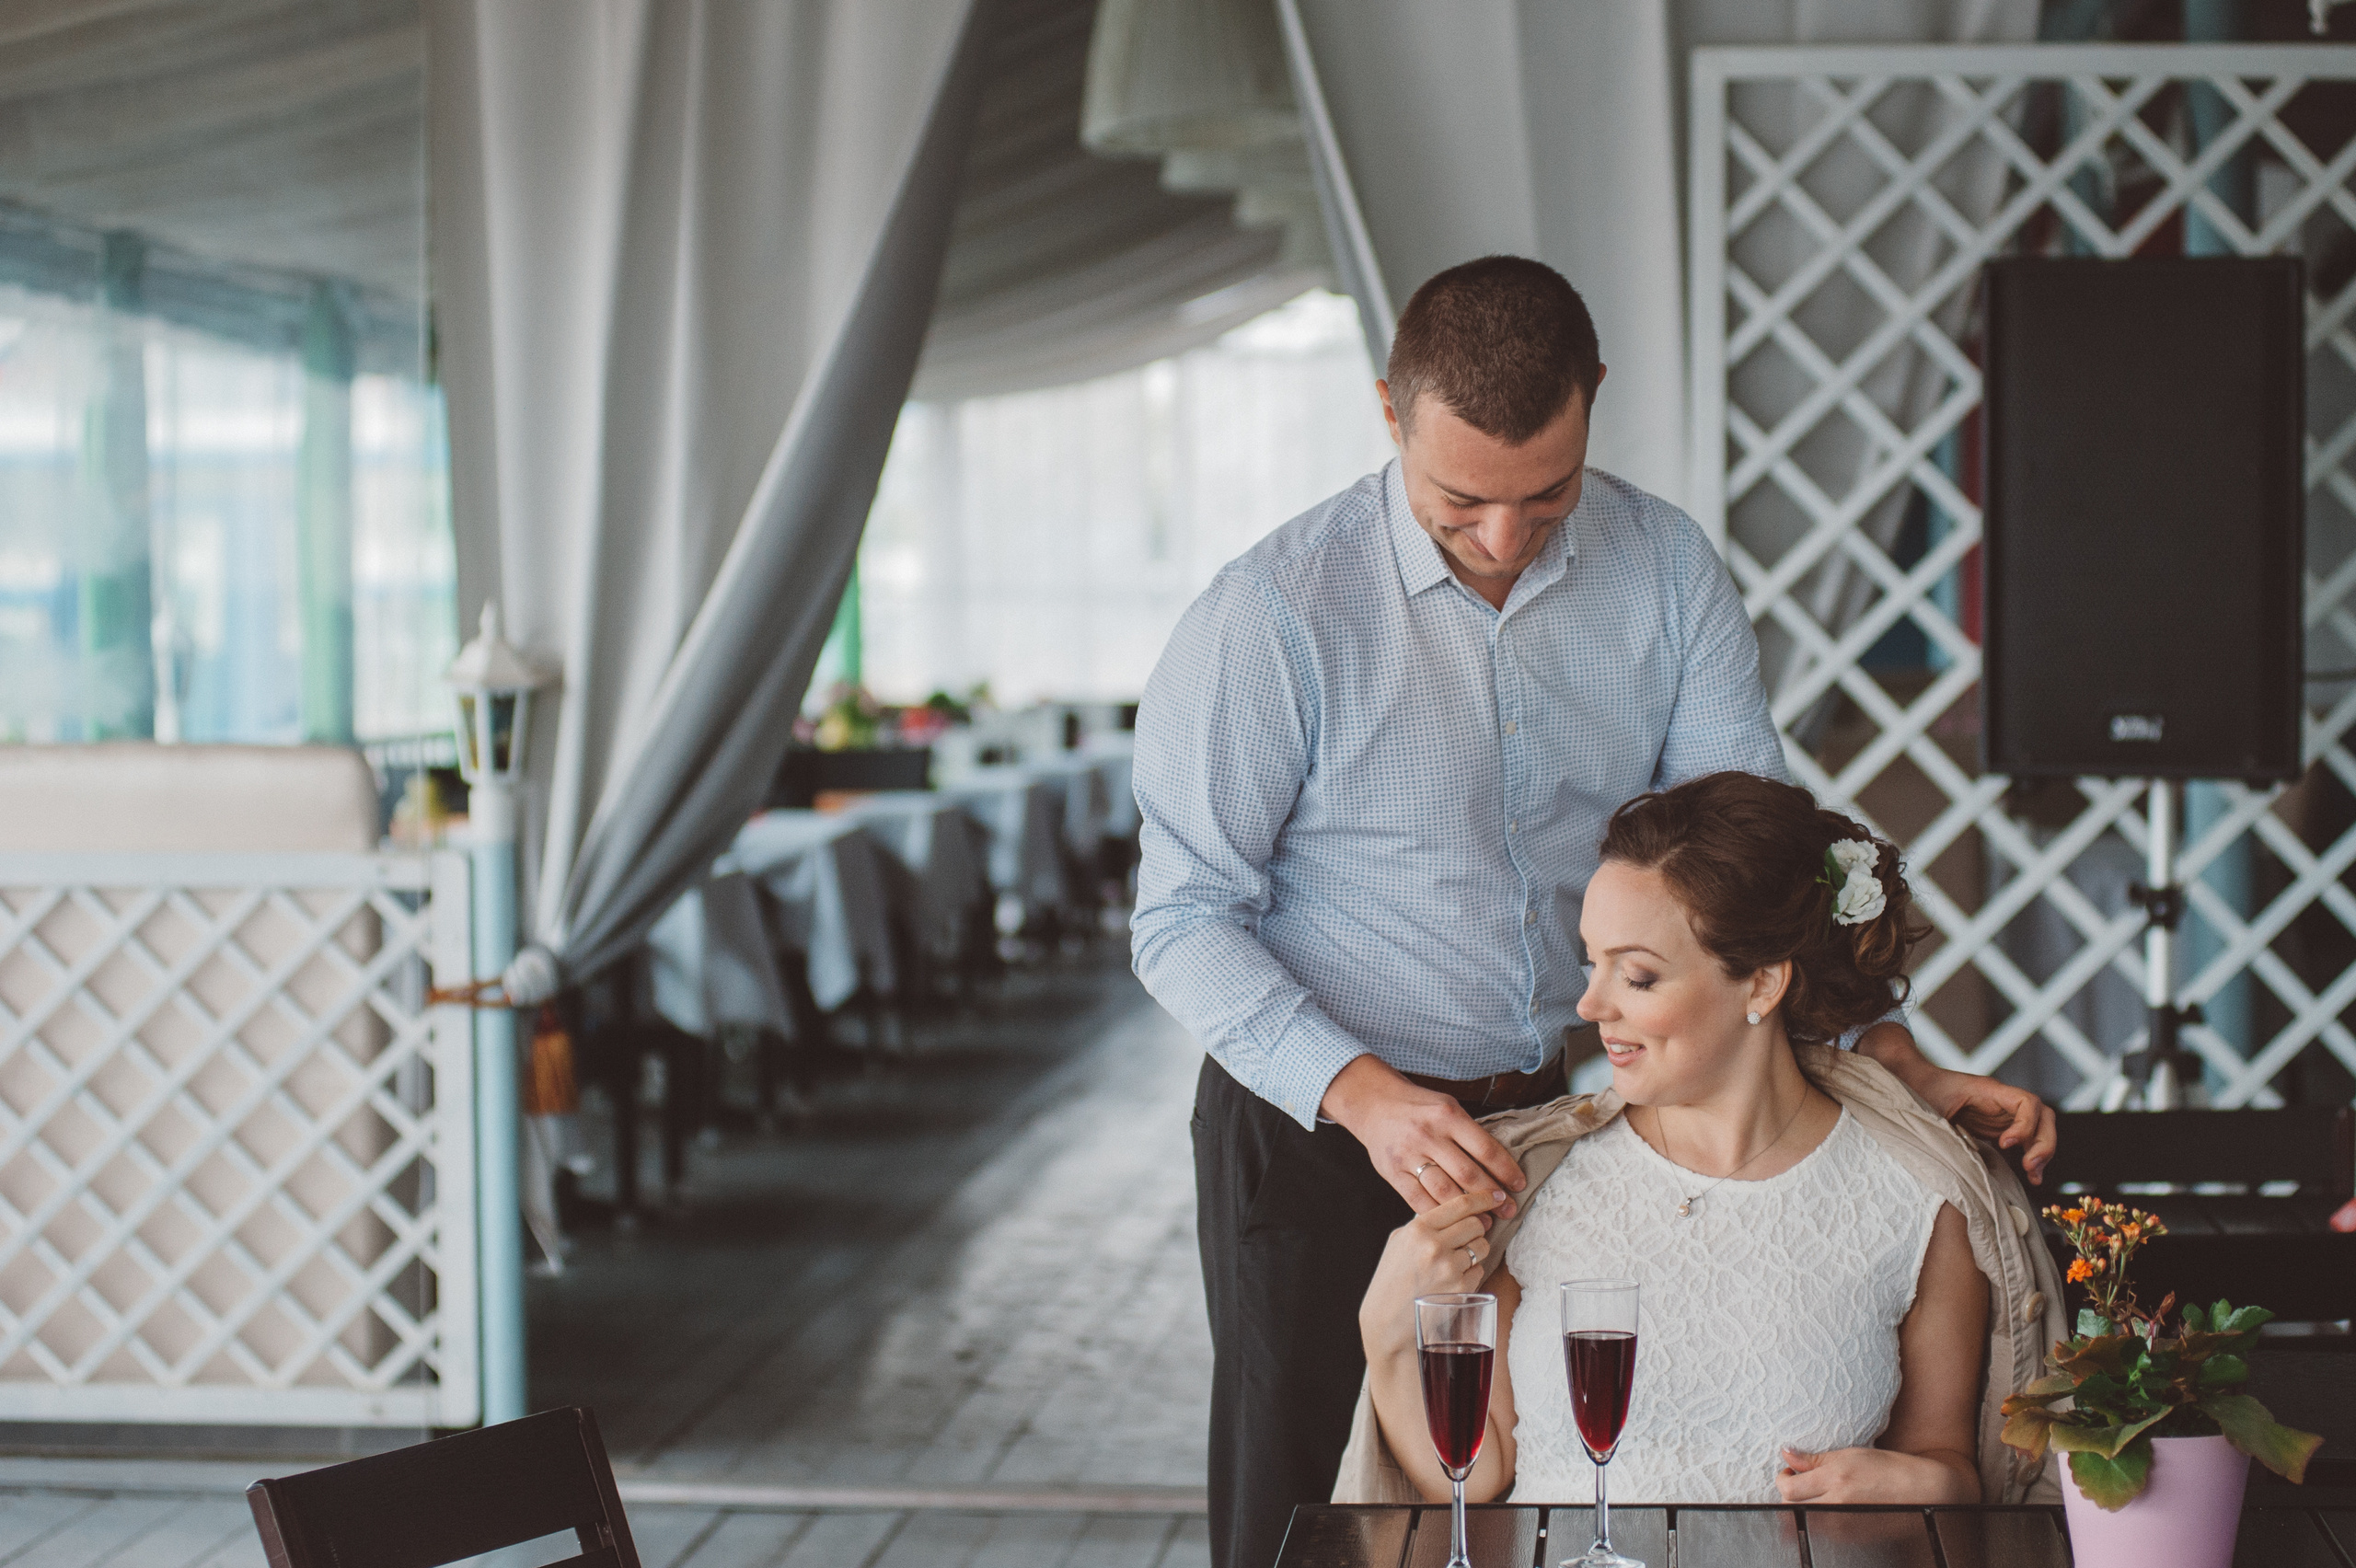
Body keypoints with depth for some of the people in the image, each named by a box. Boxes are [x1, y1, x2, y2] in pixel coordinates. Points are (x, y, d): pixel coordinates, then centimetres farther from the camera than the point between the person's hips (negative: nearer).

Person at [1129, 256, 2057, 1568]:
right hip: (1319, 1131, -3)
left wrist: (1902, 1065, -19)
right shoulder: (1269, 618, -18)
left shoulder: (1668, 572, -5)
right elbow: (1187, 920, -15)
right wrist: (1362, 1095, -30)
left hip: (1568, 1108, 4)